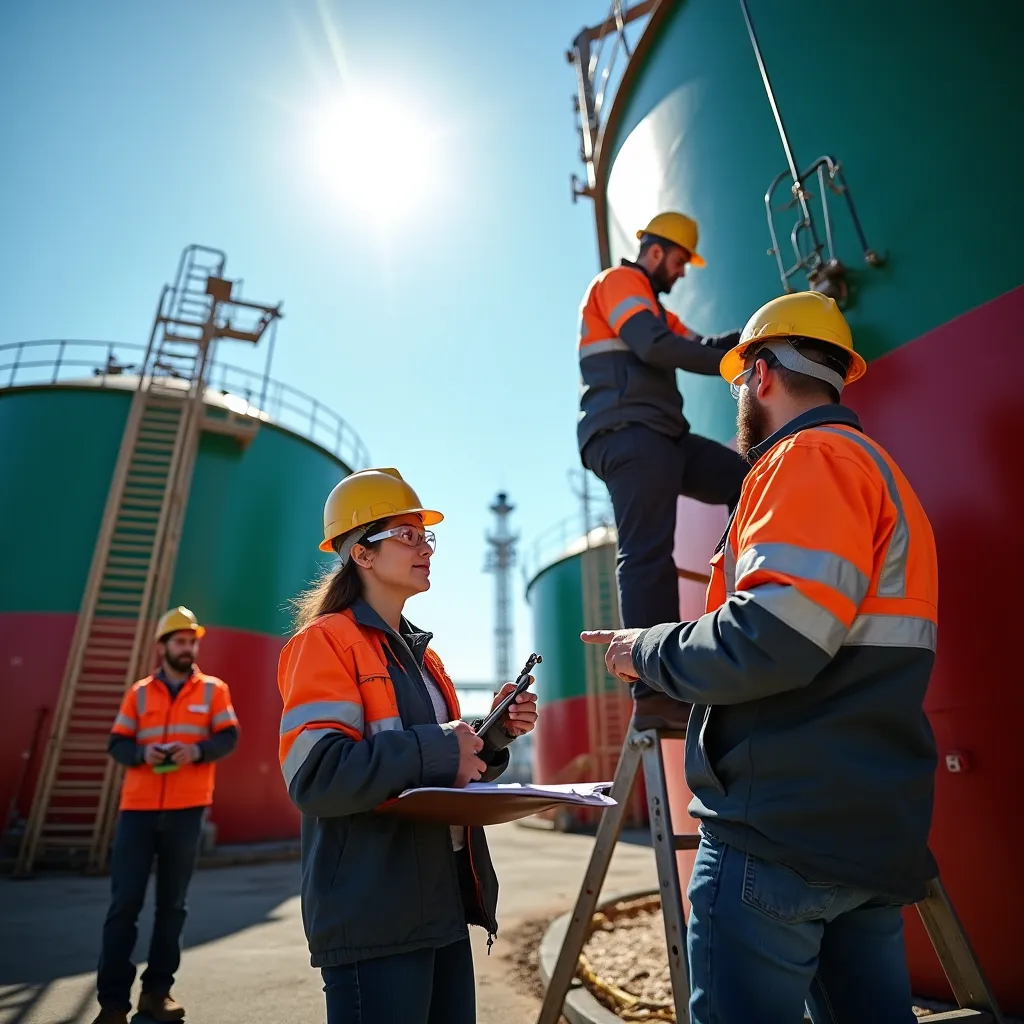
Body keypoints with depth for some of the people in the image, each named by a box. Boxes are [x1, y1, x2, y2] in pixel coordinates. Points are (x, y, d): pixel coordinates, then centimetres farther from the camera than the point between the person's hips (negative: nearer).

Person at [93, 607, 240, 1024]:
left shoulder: (214, 689, 4)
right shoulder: (139, 692, 9)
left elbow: (228, 737, -2)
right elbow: (117, 744, 7)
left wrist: (197, 750, -21)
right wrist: (143, 753, -14)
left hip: (186, 811, 0)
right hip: (138, 807, 1)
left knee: (172, 903, 8)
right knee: (125, 902, 1)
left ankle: (157, 990, 22)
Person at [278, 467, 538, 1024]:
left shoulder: (422, 654, 14)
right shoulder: (326, 641, -10)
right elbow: (314, 775, -22)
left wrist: (492, 733, 0)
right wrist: (434, 750, -20)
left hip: (443, 905, 8)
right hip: (374, 914, -8)